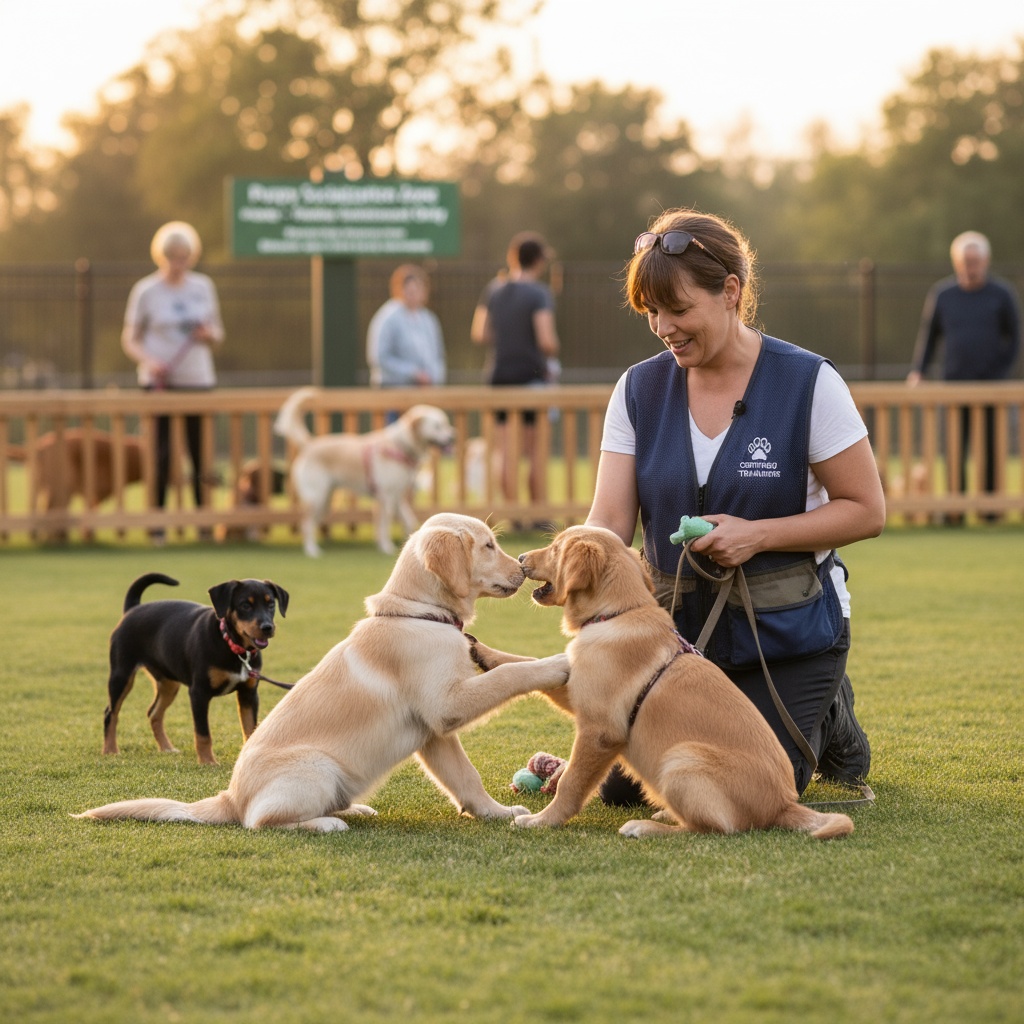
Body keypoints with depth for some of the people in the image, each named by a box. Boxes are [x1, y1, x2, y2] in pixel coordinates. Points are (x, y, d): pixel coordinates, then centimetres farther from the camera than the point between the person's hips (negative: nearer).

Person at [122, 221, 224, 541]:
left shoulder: (203, 287, 8)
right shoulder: (146, 291, -1)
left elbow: (218, 335, 16)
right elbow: (129, 340, 1)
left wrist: (210, 335, -8)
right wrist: (148, 361, -18)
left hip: (199, 381, 3)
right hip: (159, 382, -3)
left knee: (201, 452, 1)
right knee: (161, 453, -3)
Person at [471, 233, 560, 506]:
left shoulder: (494, 290, 6)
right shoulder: (539, 293, -11)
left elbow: (479, 334, 5)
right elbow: (546, 340, -19)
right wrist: (552, 355, 1)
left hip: (501, 374, 4)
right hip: (532, 375, -4)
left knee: (506, 449, 6)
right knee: (535, 447, 4)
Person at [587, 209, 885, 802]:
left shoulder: (807, 383, -14)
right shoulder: (640, 390, -3)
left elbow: (867, 511, -11)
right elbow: (610, 521, -7)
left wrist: (759, 534, -23)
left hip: (788, 633, -4)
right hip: (678, 625, 4)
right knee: (622, 786, -1)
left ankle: (828, 718, 24)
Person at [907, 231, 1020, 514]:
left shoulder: (1002, 294, 2)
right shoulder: (941, 294, 6)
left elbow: (1013, 339, 6)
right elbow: (928, 335, 13)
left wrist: (1002, 372, -5)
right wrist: (917, 371, 2)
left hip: (991, 384, -1)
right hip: (954, 383, 1)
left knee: (991, 451, 0)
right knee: (955, 451, -2)